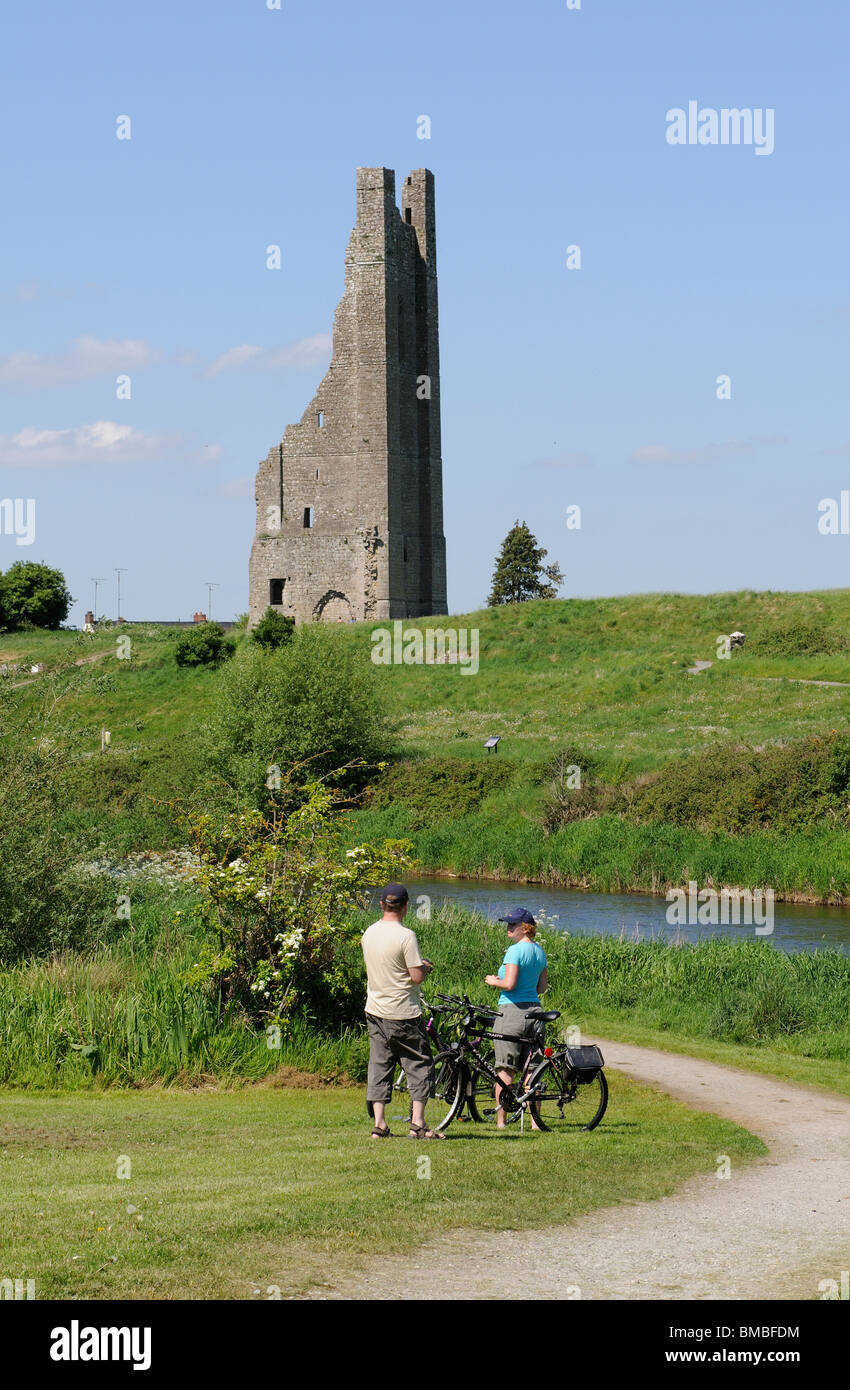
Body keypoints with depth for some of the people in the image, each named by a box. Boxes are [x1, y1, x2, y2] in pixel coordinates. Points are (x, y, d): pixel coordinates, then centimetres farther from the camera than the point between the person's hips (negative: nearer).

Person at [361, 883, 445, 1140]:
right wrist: (425, 968, 4)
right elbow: (416, 976, -18)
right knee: (419, 1065, 4)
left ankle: (379, 1124, 6)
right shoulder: (406, 936, -17)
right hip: (403, 1013, -6)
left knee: (380, 1066, 9)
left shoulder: (369, 933, 4)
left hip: (374, 1010, 6)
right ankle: (417, 1123, -1)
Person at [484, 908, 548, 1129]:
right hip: (534, 1010, 7)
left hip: (511, 1011, -7)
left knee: (505, 1070, -2)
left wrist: (493, 981, -2)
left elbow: (509, 984, -19)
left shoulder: (515, 950, -12)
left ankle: (500, 1120, -1)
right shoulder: (540, 952, 12)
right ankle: (535, 1120, 9)